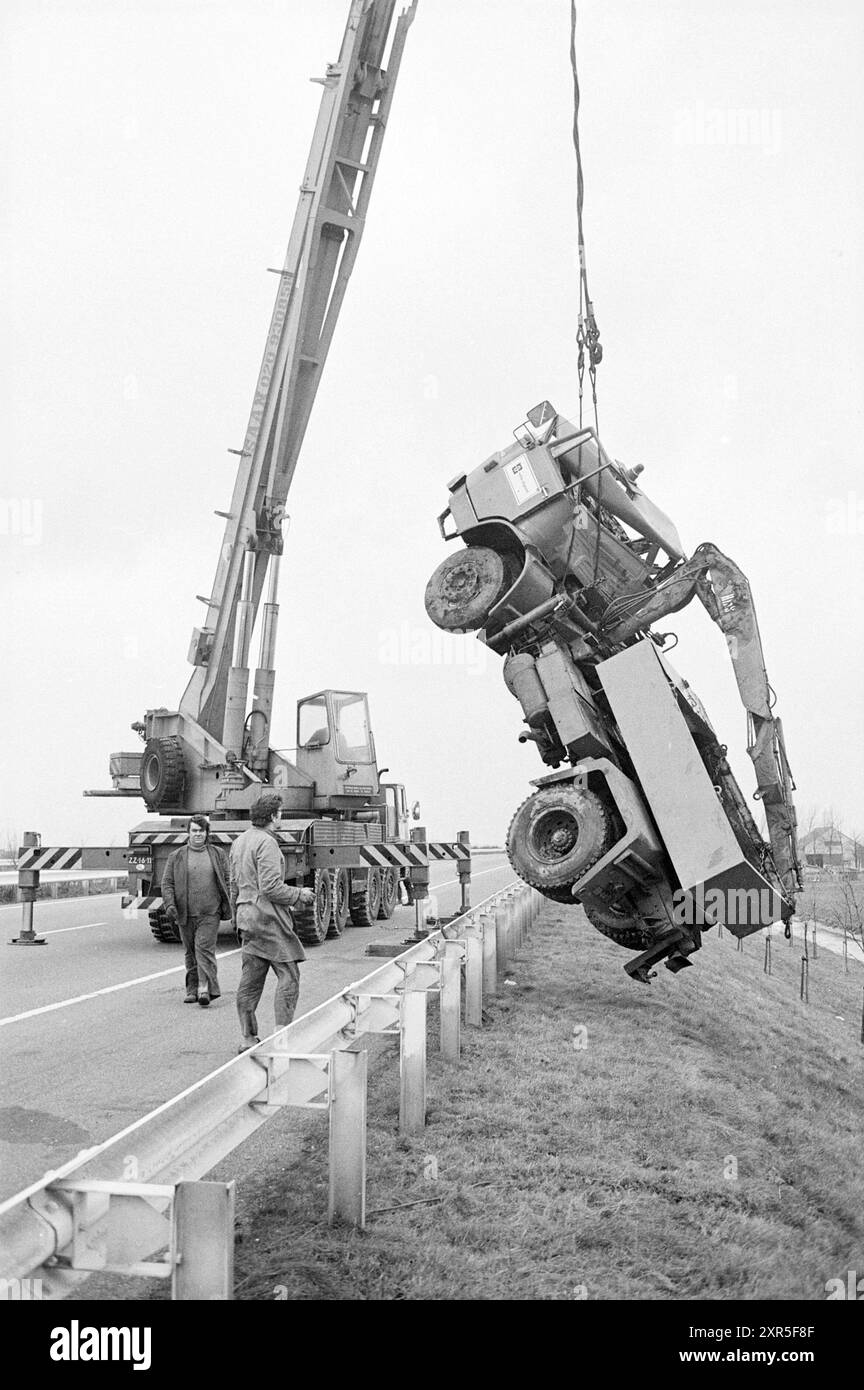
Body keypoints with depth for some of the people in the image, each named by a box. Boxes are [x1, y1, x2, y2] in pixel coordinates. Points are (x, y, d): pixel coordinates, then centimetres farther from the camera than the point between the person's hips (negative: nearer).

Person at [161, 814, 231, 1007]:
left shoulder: (218, 854, 7)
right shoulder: (176, 857, 5)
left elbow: (227, 881, 10)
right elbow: (167, 882, 3)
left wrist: (228, 907, 5)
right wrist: (169, 904, -11)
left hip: (210, 913, -2)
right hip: (185, 914, 2)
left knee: (204, 948, -13)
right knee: (191, 953, 10)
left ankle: (206, 989, -17)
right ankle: (192, 989, 20)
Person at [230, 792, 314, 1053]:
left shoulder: (239, 842, 14)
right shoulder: (266, 843, -15)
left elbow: (234, 886, 19)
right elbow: (271, 887, -22)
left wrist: (237, 919, 26)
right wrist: (300, 895, -8)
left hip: (246, 915, 9)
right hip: (268, 917, -9)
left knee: (250, 980, 11)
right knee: (288, 975, -2)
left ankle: (247, 1039, 14)